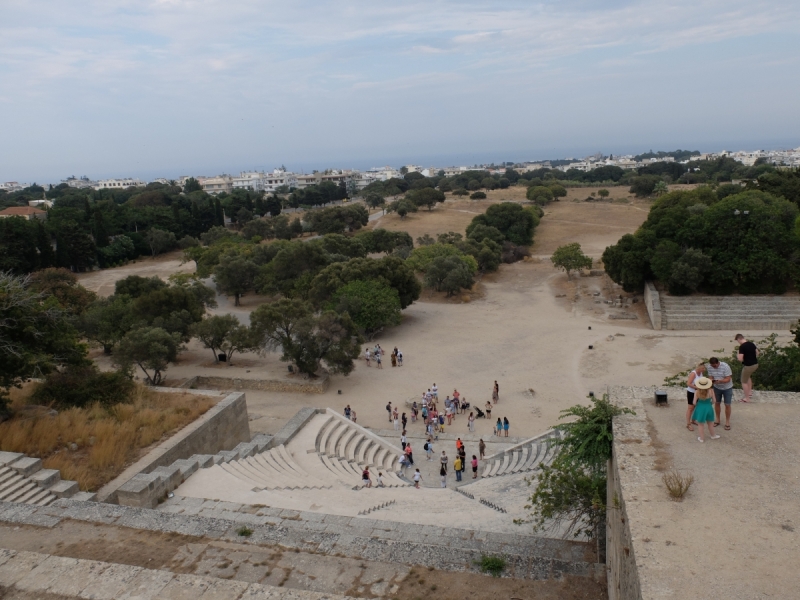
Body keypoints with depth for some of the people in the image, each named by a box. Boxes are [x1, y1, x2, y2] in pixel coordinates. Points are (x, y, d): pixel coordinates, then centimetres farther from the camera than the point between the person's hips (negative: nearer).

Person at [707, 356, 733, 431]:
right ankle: (718, 420, 31)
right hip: (717, 388, 4)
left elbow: (728, 379, -27)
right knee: (717, 403, 14)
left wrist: (719, 381, -43)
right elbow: (711, 377, -7)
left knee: (727, 405, 4)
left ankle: (727, 422, 20)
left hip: (727, 388, -4)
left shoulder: (725, 366, -29)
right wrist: (711, 381, -30)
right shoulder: (709, 367, -16)